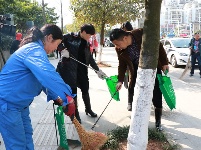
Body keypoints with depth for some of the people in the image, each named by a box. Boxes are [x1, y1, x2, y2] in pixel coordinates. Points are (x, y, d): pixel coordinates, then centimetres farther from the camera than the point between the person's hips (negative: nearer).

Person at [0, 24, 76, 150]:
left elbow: (42, 78, 19)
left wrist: (57, 98, 12)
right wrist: (67, 97, -41)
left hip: (19, 102, 11)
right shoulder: (34, 50, -22)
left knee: (27, 136, 18)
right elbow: (48, 75, -40)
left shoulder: (34, 49, 13)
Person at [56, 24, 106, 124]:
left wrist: (98, 70, 13)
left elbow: (90, 58, 14)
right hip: (69, 69, -5)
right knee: (73, 92, 3)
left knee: (85, 90, 14)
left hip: (82, 70, 6)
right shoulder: (70, 37, -8)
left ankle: (88, 109, 35)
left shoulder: (86, 44, 10)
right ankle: (75, 114, 19)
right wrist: (63, 49, -25)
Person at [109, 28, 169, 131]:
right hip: (137, 70, 3)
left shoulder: (142, 34, -28)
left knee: (157, 96, 0)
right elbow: (122, 64, 0)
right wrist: (120, 80, -6)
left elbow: (159, 46, -14)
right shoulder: (120, 49, -15)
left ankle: (158, 122, 15)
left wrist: (164, 63, -10)